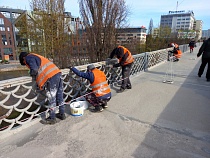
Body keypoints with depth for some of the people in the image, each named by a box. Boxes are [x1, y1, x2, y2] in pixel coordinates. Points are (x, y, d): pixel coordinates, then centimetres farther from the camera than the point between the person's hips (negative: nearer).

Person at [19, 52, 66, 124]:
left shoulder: (29, 57, 4)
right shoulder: (36, 56, 31)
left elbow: (34, 69, -13)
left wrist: (33, 78, 7)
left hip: (51, 76, -9)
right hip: (57, 73, 9)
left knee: (51, 99, 2)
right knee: (60, 97, 16)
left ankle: (52, 118, 15)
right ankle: (62, 114, 30)